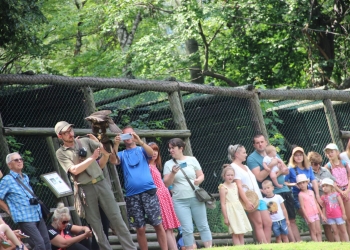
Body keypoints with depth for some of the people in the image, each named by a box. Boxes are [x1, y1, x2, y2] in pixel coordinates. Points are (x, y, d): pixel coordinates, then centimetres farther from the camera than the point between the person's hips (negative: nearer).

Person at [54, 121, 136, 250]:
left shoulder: (85, 141, 8)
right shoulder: (61, 153, 2)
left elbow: (106, 150, 2)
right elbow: (74, 170, -10)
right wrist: (92, 158, -14)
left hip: (101, 183, 1)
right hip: (85, 189, -1)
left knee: (116, 217, 0)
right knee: (95, 224, 3)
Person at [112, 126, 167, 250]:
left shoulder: (142, 150, 12)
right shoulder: (122, 154, 15)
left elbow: (151, 153, -10)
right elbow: (114, 161, -6)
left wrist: (140, 142, -25)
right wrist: (116, 145, -21)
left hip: (148, 191, -1)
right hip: (132, 195, 1)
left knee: (158, 225, -4)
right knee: (140, 229, 2)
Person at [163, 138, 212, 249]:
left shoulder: (192, 160, 5)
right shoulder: (168, 164, 3)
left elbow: (201, 175, 9)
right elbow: (166, 183, -1)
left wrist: (198, 180, -13)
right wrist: (173, 173, -18)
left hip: (196, 198, 1)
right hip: (180, 201, -1)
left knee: (203, 226, 4)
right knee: (187, 229, -3)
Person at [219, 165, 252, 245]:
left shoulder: (235, 185, 12)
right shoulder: (223, 187, -8)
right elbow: (223, 203, -10)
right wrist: (225, 217, -14)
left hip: (239, 208, 7)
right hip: (231, 211, -7)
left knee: (241, 233, 5)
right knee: (236, 233, -9)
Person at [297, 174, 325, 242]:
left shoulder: (311, 192, 11)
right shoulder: (301, 195, -7)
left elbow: (316, 204, 14)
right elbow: (302, 207, -11)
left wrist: (321, 214, 12)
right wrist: (307, 218, -16)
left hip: (316, 214, 6)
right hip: (309, 215, -6)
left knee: (319, 232, 5)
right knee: (313, 232, -3)